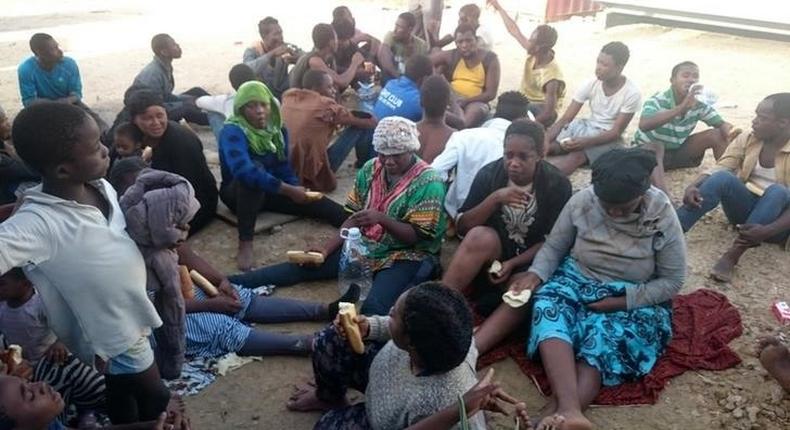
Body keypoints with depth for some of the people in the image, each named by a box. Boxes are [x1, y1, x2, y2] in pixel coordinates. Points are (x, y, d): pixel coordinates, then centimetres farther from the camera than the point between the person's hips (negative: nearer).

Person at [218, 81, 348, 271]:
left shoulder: (277, 129, -1)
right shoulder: (232, 132, -21)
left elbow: (284, 168, -1)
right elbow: (243, 170, -38)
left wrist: (297, 189, -22)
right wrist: (289, 190, -41)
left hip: (271, 191, 5)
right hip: (238, 192, -5)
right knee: (255, 169, -41)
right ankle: (245, 243, -40)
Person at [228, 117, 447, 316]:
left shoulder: (428, 182, -15)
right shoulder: (370, 169, 1)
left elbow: (418, 236, -17)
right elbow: (354, 218, 4)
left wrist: (381, 219, -32)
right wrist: (327, 249, -8)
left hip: (407, 256, -4)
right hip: (364, 247, 5)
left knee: (374, 307, -33)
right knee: (304, 265, -9)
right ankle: (230, 284, -12)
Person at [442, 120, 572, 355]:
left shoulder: (557, 185, -6)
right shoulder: (489, 174, -5)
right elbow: (461, 227, -7)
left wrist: (512, 264, -19)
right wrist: (495, 199, -22)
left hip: (529, 264, 0)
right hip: (490, 257, 0)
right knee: (481, 236, -33)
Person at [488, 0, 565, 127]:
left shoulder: (551, 77, -31)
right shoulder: (534, 54, -11)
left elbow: (549, 113, -31)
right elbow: (515, 31, 0)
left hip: (541, 110, -8)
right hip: (527, 103, 8)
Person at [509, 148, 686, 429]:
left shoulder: (662, 217, -13)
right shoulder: (582, 200, -9)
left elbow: (672, 281, -7)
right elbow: (554, 247, 1)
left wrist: (623, 301, -18)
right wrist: (534, 275, -19)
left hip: (634, 298, -1)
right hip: (577, 281, 2)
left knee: (605, 336, -34)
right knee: (548, 308, -32)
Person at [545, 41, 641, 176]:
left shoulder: (631, 93, -19)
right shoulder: (591, 84, -9)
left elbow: (616, 132, -18)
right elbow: (565, 119, -11)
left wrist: (586, 142, -35)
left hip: (609, 138, -6)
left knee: (577, 156, -35)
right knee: (545, 147, -18)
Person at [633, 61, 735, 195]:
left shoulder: (700, 104, -9)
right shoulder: (657, 101, -26)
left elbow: (722, 124, -1)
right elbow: (644, 125, -46)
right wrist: (682, 108, -52)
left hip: (679, 150, 6)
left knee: (718, 135, -10)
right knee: (655, 147, -40)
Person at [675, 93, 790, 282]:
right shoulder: (747, 139, -3)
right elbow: (719, 169, -10)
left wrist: (767, 231, -38)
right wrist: (693, 186, -31)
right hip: (745, 207, 3)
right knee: (722, 178, -27)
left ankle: (732, 255, -38)